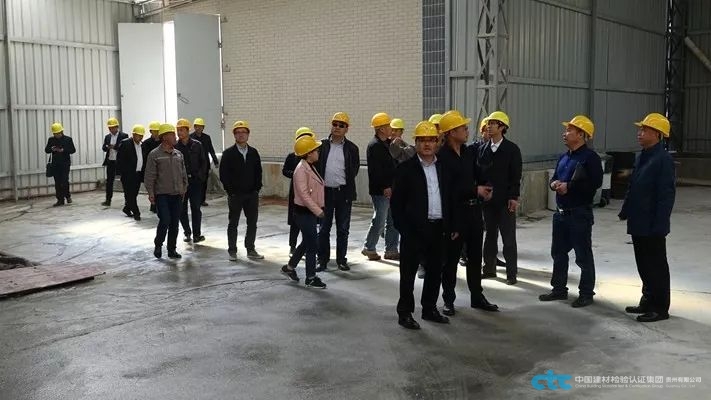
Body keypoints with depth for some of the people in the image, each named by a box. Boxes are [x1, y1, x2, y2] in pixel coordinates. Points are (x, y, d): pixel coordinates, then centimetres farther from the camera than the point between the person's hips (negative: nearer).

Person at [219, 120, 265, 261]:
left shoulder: (254, 152, 6)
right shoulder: (228, 153, -4)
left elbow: (258, 172, 9)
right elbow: (223, 174, -6)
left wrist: (257, 188, -1)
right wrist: (230, 191, -9)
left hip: (252, 194, 3)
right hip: (235, 195, -3)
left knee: (252, 223, 7)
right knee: (233, 223, 6)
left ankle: (251, 250, 18)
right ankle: (232, 251, 15)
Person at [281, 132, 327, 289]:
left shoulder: (310, 167, 11)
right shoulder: (301, 169, -19)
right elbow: (304, 194, -23)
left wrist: (319, 209, 13)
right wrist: (318, 211, -22)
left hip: (311, 211, 10)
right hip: (304, 211, -10)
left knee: (307, 242, 19)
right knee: (313, 245, -3)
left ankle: (289, 267, 33)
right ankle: (311, 278, 9)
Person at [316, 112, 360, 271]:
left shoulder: (351, 148, 3)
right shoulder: (322, 145, 4)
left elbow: (354, 170, 6)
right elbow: (315, 166, 5)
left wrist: (346, 186, 1)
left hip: (344, 192, 0)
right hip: (325, 191, 0)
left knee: (343, 228, 7)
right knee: (324, 228, 7)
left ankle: (341, 259, 18)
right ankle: (323, 259, 16)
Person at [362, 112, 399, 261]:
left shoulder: (388, 144, 15)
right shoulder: (374, 146, -13)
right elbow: (375, 170, -19)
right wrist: (385, 187, -20)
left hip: (391, 189, 9)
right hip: (381, 191, -9)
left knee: (393, 221, 11)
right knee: (379, 221, -2)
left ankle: (391, 250, 19)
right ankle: (369, 248, 13)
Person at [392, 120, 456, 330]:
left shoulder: (443, 168, 11)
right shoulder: (406, 169, -5)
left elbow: (449, 199, 14)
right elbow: (396, 201, -6)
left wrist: (452, 226, 9)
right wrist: (403, 228, -11)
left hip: (439, 229, 5)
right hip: (415, 229, -5)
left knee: (435, 271, 14)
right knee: (408, 272, 2)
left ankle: (429, 309, 28)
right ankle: (405, 313, 12)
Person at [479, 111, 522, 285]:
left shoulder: (512, 149, -4)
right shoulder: (483, 149, 8)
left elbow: (516, 175, -7)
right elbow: (478, 172, 8)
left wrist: (514, 197, -13)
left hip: (505, 200, -4)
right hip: (487, 199, 4)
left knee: (509, 238, 1)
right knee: (490, 235, 13)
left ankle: (511, 273, 7)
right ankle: (489, 268, 23)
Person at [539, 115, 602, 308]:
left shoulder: (590, 157, -12)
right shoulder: (563, 157, 14)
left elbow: (595, 183, -22)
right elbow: (554, 178, 21)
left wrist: (569, 186, -19)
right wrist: (554, 183, -2)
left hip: (580, 214, -8)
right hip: (561, 212, 8)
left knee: (583, 256, 2)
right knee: (558, 252, 15)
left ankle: (586, 293, 13)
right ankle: (559, 289, 27)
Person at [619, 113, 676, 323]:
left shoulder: (663, 160, -16)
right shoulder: (641, 158, 12)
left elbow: (667, 194, -19)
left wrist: (658, 224, -21)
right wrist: (625, 211, 16)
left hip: (652, 226, -9)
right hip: (638, 224, 9)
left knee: (656, 266, 2)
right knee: (643, 266, 17)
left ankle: (660, 308, 12)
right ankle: (648, 301, 29)